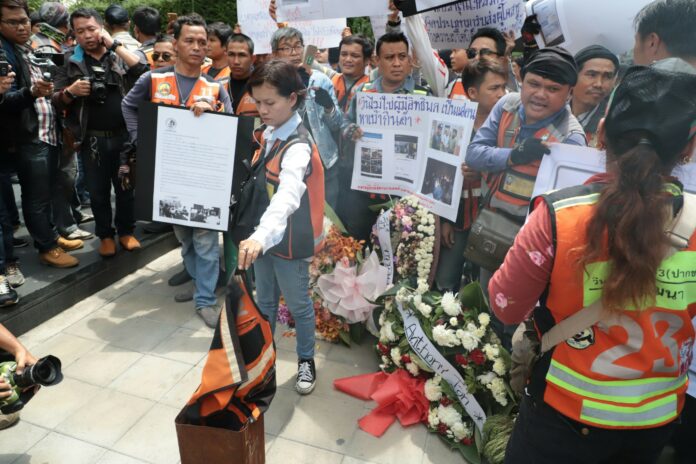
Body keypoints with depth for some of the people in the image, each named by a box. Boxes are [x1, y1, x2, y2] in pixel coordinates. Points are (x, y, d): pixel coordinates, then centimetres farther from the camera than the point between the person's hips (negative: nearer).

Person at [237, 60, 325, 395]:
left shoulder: (298, 147, -26)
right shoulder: (268, 132, 1)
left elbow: (287, 196, -43)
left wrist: (261, 237, -56)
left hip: (289, 240, -7)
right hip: (264, 234, 7)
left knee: (298, 305, 12)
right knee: (264, 302, 21)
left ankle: (306, 361, 34)